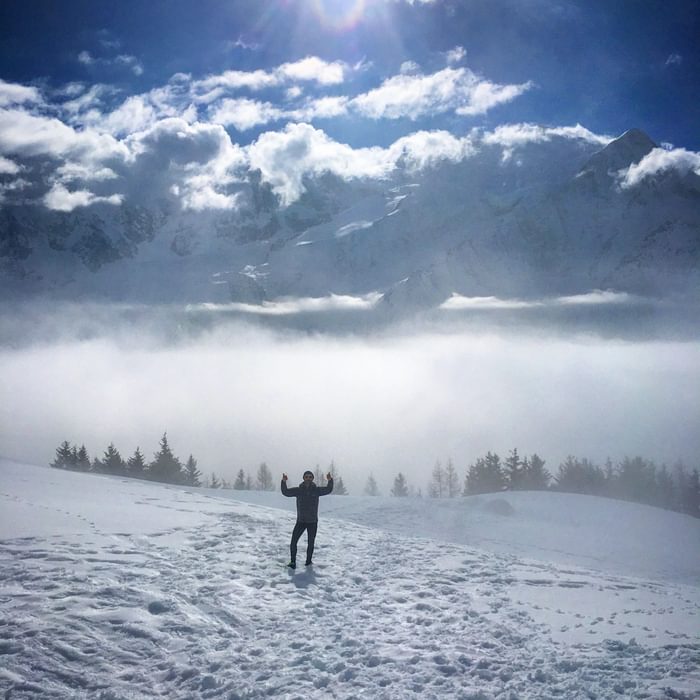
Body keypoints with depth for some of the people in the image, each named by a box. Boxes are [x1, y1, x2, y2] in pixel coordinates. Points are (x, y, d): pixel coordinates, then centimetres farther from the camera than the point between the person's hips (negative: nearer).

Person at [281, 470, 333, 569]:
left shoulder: (316, 490, -1)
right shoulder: (298, 490, -2)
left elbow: (328, 489, -7)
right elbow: (285, 492, -6)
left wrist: (330, 480, -26)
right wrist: (284, 482, -22)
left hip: (313, 522, 0)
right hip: (300, 521, 0)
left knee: (310, 543, 11)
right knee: (293, 541, -9)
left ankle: (308, 561, 27)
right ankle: (293, 561, 0)